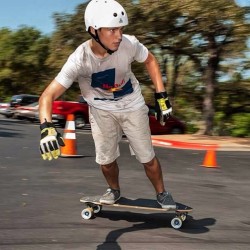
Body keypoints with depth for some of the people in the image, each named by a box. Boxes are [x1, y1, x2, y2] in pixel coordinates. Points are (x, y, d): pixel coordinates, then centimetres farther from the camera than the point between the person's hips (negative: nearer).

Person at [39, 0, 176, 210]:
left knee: (147, 158, 3)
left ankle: (162, 194, 29)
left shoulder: (129, 44, -25)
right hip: (101, 110, 0)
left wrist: (161, 96, -6)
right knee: (106, 160, 2)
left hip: (132, 106, 1)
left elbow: (150, 61, -2)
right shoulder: (79, 59, -29)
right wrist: (46, 127, -46)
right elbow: (48, 95, -29)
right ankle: (114, 191, 34)